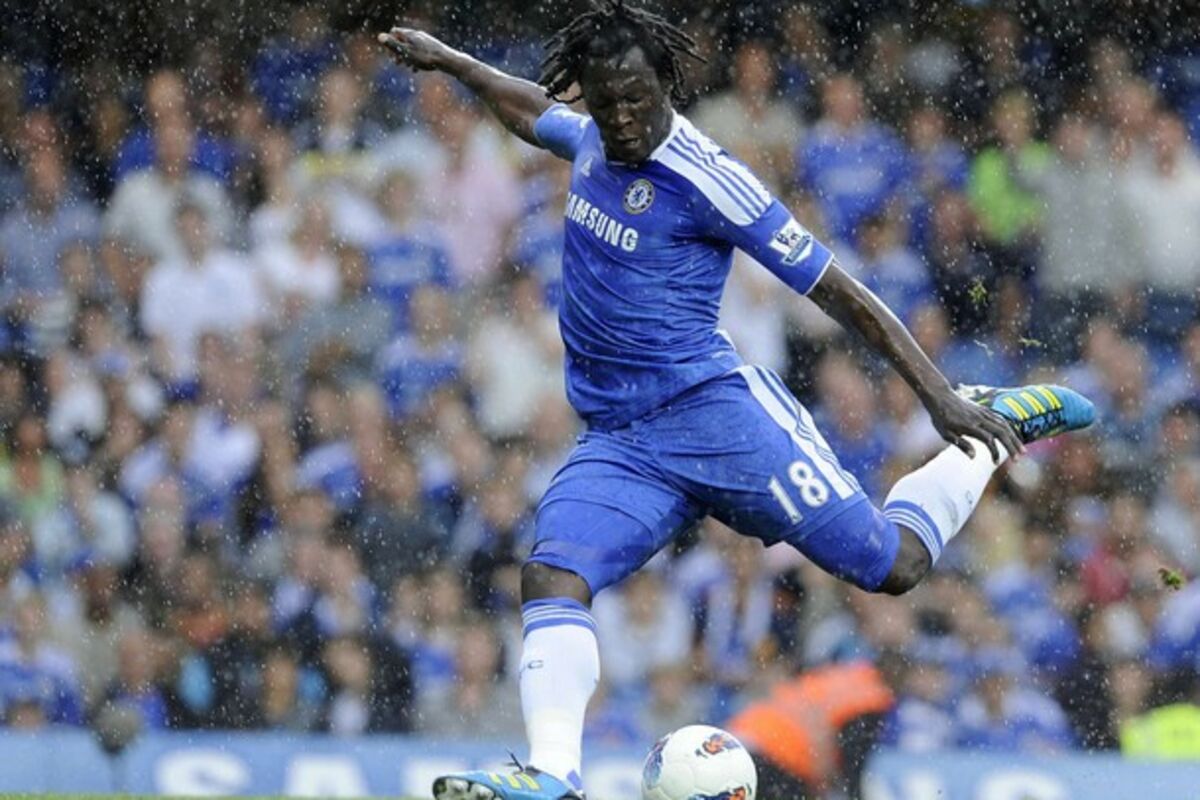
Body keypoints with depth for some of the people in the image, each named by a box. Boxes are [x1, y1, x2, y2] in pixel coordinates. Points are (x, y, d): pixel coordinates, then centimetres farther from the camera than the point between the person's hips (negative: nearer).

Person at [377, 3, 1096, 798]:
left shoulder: (706, 178, -12)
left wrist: (939, 396, -14)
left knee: (894, 565, -8)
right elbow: (534, 111, 37)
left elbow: (835, 289, -10)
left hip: (712, 408, -6)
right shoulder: (594, 139, 9)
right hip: (614, 443, 6)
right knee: (551, 575, -22)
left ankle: (996, 433, 18)